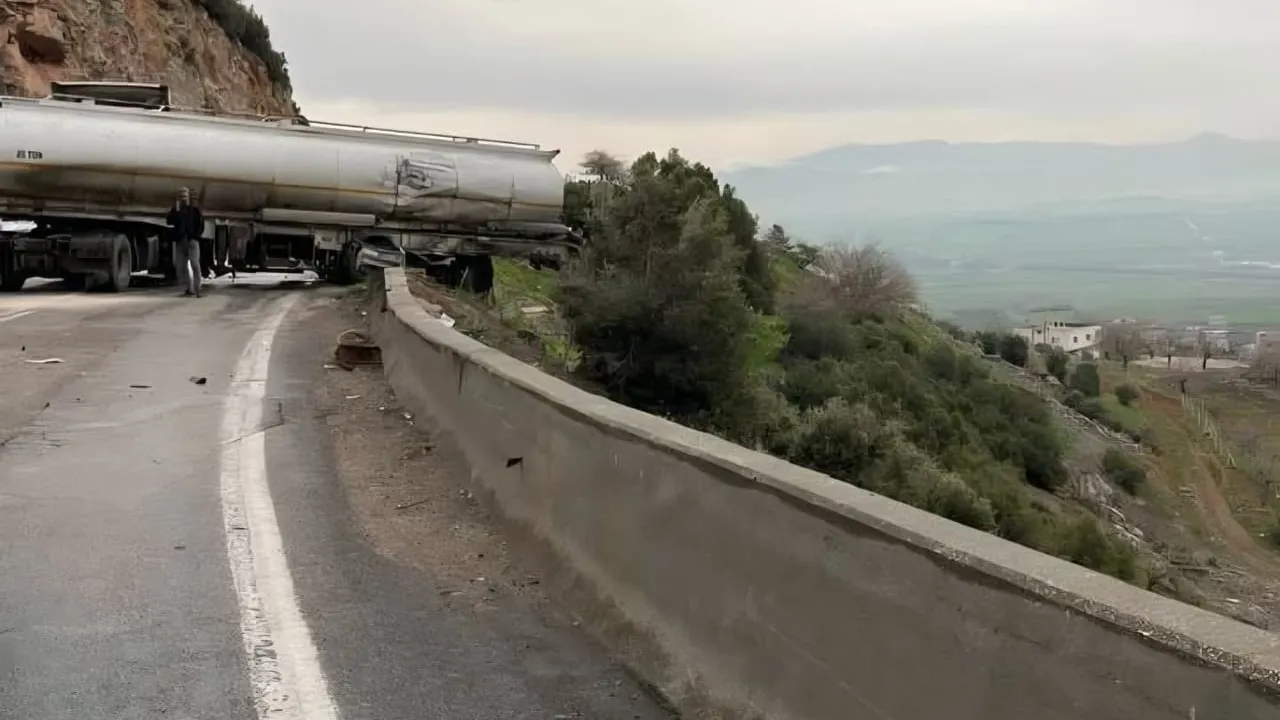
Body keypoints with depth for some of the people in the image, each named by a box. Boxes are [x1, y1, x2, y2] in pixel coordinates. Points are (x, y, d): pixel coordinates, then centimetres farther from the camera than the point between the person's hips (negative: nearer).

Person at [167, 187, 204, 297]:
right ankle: (187, 289, 8)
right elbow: (169, 222, -1)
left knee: (195, 265, -14)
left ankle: (196, 290, -18)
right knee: (182, 267, 3)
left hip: (192, 240, -4)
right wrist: (176, 211, -11)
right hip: (180, 241, 4)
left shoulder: (195, 209, 8)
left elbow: (201, 224, 7)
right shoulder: (175, 210, 14)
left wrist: (196, 236, -4)